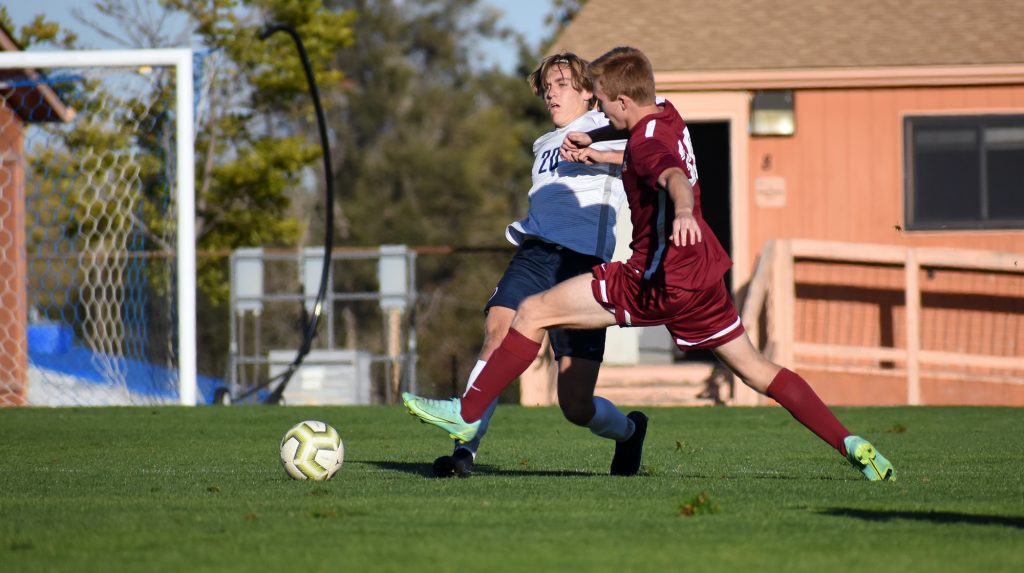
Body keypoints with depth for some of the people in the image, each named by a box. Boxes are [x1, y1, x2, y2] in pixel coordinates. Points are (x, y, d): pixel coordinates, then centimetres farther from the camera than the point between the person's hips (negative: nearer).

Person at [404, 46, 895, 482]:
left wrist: (682, 211, -62)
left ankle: (467, 415, -3)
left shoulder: (647, 144, -18)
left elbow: (674, 175, -41)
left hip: (659, 281, -9)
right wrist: (588, 141, 20)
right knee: (754, 368, 15)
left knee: (533, 312, -5)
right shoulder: (668, 116, 10)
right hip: (700, 271, 9)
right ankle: (851, 445, 7)